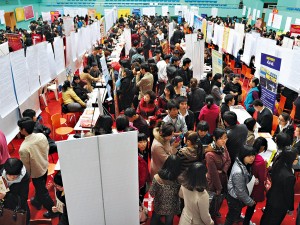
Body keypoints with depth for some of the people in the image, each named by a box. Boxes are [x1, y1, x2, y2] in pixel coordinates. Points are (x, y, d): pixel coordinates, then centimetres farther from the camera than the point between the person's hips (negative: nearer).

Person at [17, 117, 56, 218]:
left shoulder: (23, 148, -35)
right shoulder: (42, 136, -19)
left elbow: (26, 166, -20)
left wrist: (28, 175, 1)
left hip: (36, 172, -6)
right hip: (45, 167, 6)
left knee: (42, 192, 15)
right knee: (40, 187, 31)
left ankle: (53, 211, 32)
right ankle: (37, 202, 57)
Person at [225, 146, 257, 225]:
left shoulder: (243, 163, -12)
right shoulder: (238, 172, -39)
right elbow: (240, 192, -28)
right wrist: (250, 202, -14)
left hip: (237, 195, 9)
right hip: (235, 198, -9)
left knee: (238, 210, 37)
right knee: (232, 216, 16)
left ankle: (238, 218, 65)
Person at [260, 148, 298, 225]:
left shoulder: (277, 166, -14)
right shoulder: (289, 176, -37)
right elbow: (289, 194, -24)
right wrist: (291, 208, -7)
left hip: (271, 197, 7)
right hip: (280, 204, -6)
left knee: (267, 215, 29)